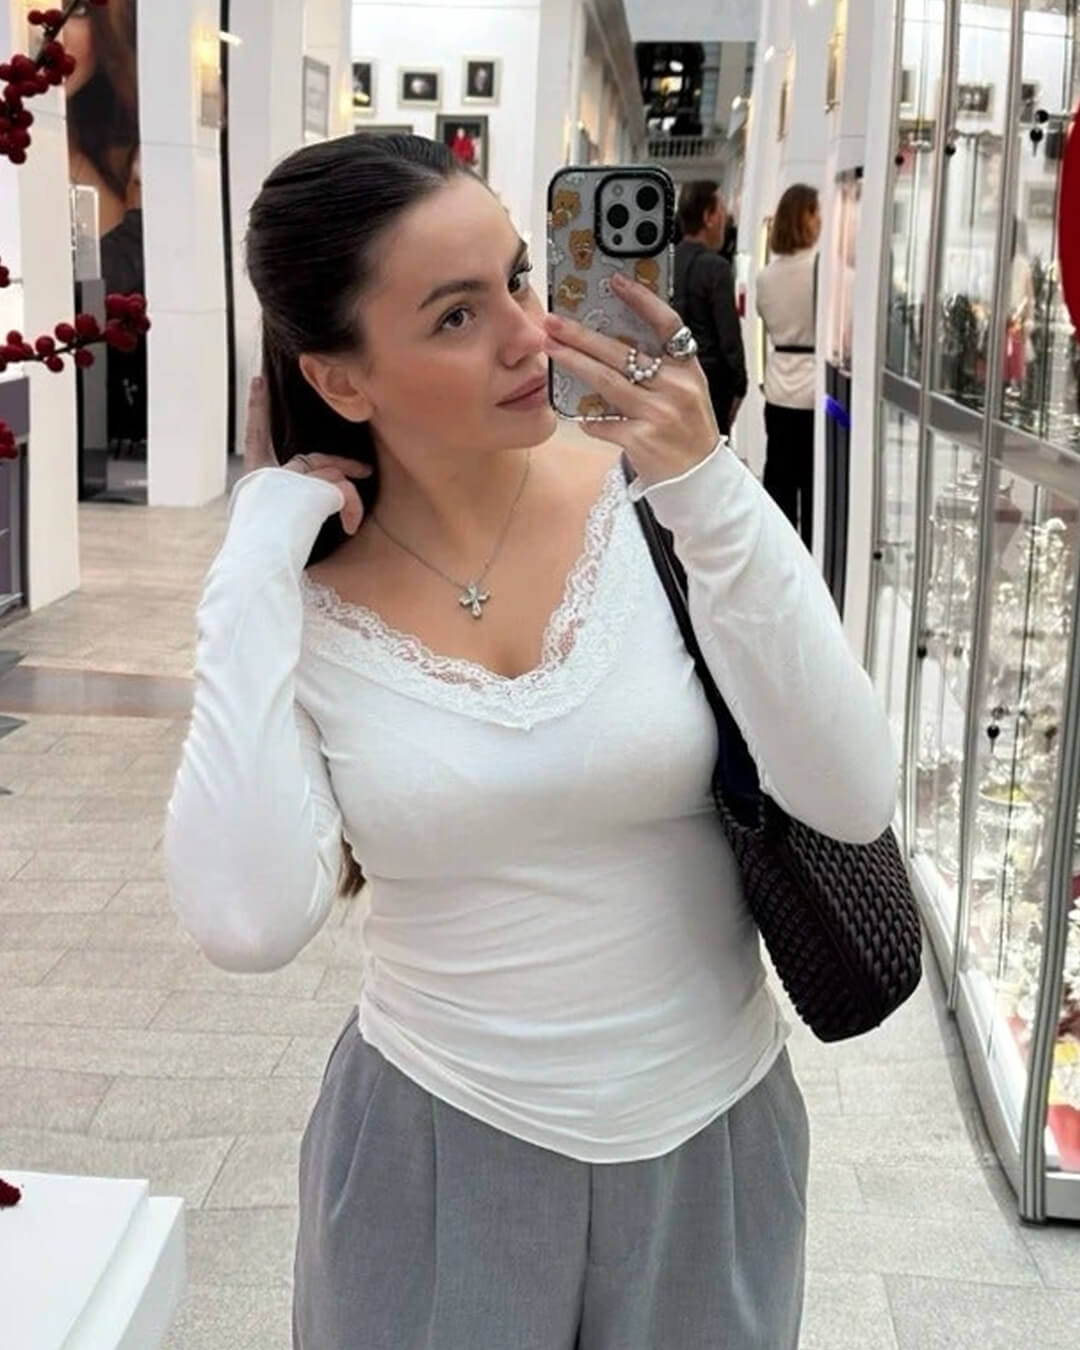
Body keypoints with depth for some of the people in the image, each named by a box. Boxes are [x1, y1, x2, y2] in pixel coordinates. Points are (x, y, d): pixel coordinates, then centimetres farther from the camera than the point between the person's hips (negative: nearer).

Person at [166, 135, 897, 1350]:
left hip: (711, 1136, 1)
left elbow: (853, 802, -19)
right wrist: (255, 571, -21)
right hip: (432, 1145, 0)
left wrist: (710, 492, -25)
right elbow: (249, 924, -24)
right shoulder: (303, 594, -10)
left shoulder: (654, 502, -12)